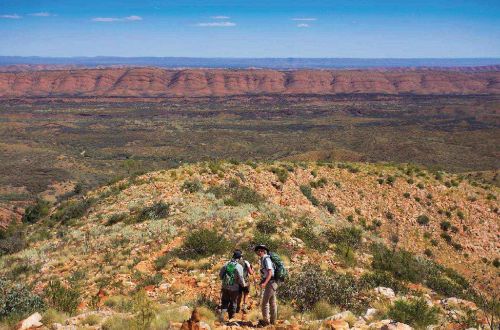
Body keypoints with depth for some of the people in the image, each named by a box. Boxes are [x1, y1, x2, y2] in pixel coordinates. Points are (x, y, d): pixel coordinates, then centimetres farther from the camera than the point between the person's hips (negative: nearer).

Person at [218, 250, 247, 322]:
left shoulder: (226, 264, -3)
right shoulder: (239, 267, -16)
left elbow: (220, 275, 4)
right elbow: (240, 278, -15)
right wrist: (244, 284, 5)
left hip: (225, 287, 3)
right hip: (234, 288, -3)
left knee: (224, 302, 17)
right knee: (233, 303, 14)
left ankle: (222, 312, -5)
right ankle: (231, 318, 23)